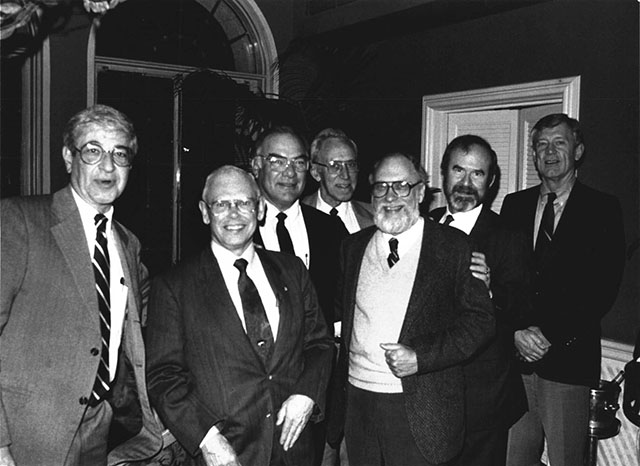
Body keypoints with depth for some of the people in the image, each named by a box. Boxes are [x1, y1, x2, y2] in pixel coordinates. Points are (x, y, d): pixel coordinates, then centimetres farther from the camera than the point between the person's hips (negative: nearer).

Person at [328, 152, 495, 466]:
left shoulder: (452, 246, -4)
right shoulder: (353, 247, 9)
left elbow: (481, 319, -6)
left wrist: (421, 358, -16)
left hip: (421, 411, -3)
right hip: (357, 402, 4)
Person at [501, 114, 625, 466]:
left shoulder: (602, 209, 1)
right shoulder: (514, 205, 11)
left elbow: (603, 287, -7)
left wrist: (549, 333, -15)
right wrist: (517, 331, -9)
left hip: (568, 360, -3)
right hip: (514, 354, 3)